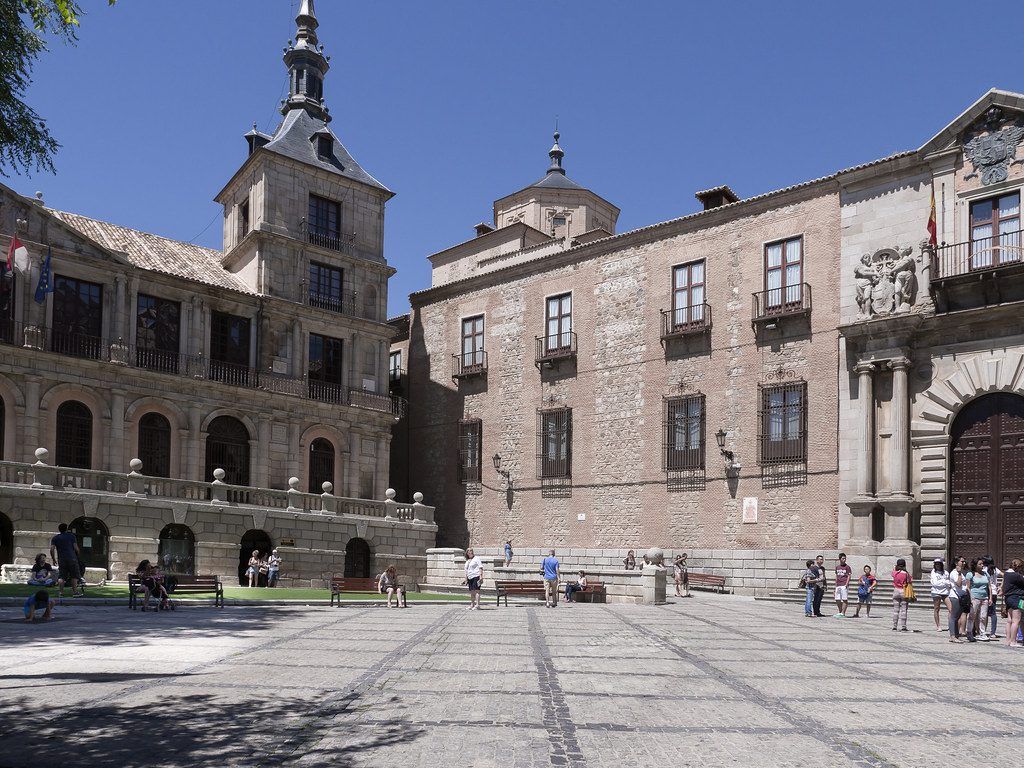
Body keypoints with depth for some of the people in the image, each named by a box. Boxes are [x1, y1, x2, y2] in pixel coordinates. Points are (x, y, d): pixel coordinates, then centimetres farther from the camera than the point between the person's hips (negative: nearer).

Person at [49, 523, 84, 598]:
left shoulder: (55, 538, 9)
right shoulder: (71, 536, 4)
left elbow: (52, 549, -1)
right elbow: (76, 548, 0)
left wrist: (53, 559, 9)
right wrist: (79, 556, 13)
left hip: (61, 560, 2)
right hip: (72, 558, -2)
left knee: (61, 577, 5)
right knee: (74, 575, 4)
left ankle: (60, 592, -2)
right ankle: (75, 592, 2)